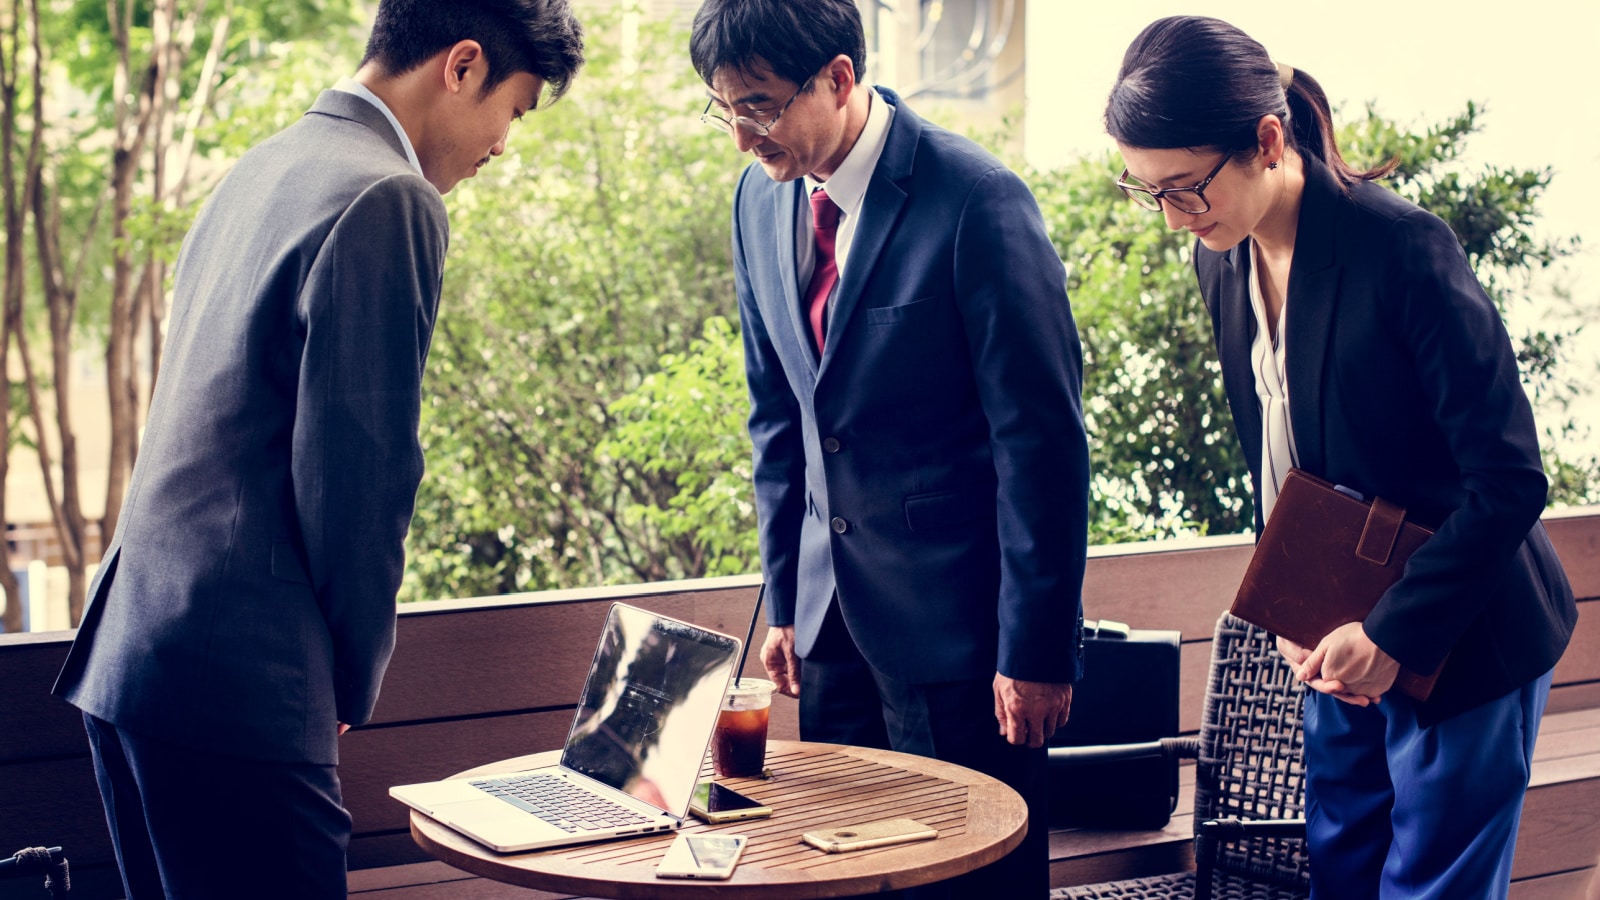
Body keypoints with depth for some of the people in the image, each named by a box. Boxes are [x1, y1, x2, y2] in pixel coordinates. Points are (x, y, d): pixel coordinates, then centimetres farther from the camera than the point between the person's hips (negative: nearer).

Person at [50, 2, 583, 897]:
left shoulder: (263, 169, 17)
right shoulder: (389, 201, -13)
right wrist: (354, 679, -1)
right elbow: (359, 468, -16)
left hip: (124, 654, 10)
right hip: (237, 684, -10)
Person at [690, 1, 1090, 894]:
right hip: (832, 615, 6)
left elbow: (1043, 439, -15)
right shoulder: (761, 199, 5)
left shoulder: (977, 200, -17)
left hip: (955, 620, -6)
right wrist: (785, 600, 12)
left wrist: (1037, 646, -15)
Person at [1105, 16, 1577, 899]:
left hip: (1462, 637, -7)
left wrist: (1395, 633, -20)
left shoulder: (1401, 247, -24)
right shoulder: (1223, 261, -1)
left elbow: (1508, 479, -21)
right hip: (1345, 633, 7)